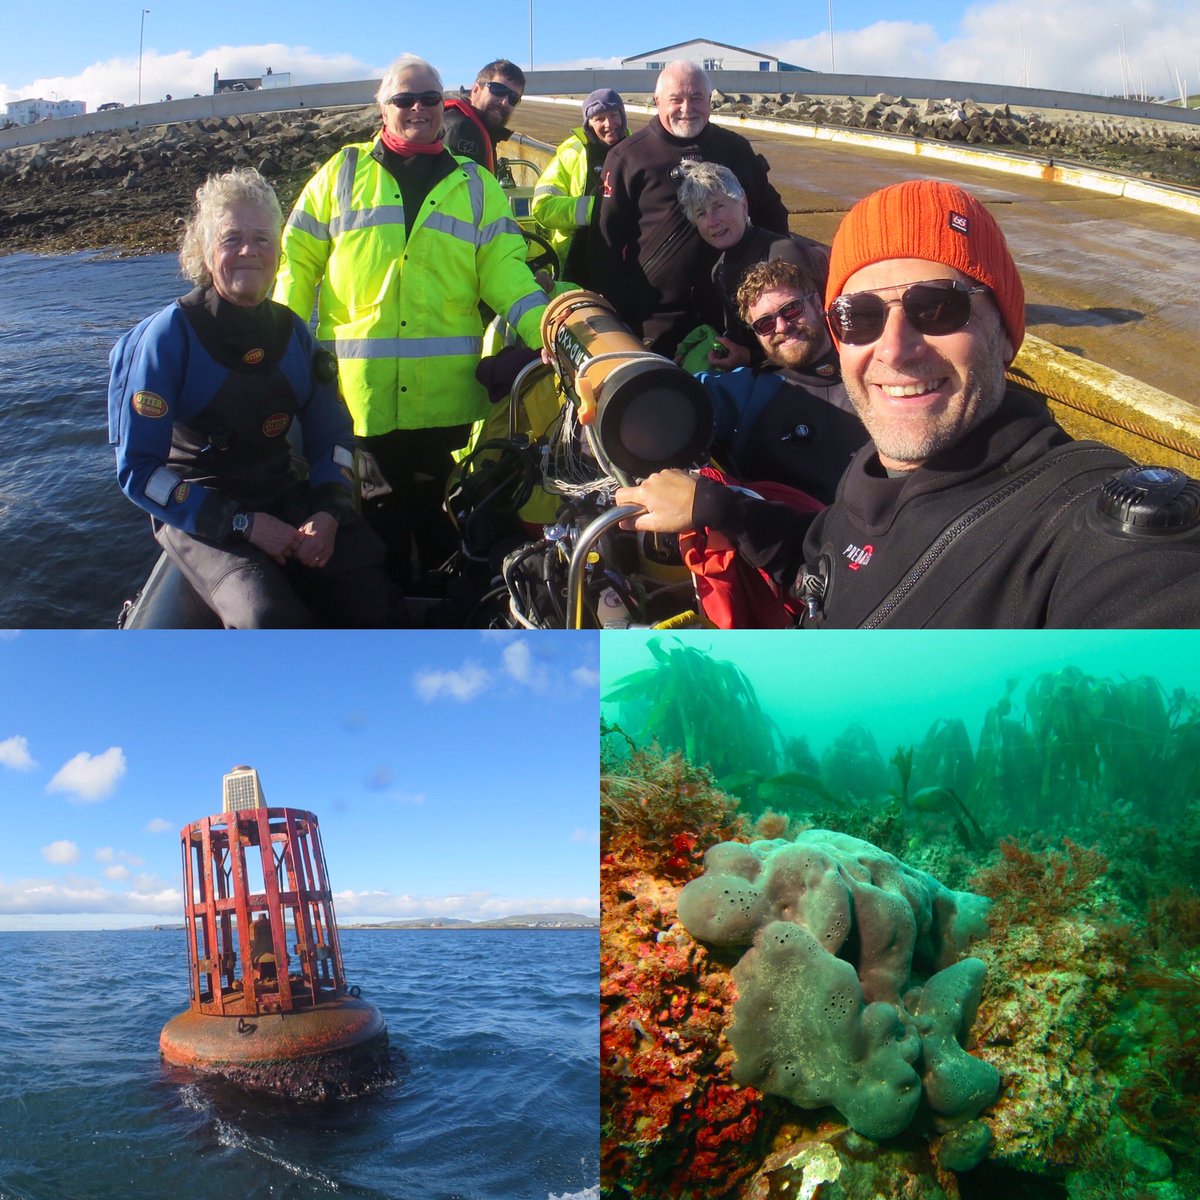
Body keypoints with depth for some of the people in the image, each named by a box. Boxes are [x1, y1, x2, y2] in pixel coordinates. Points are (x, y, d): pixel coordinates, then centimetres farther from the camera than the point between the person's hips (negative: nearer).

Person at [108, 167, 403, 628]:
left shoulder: (290, 330, 6)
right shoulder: (170, 334, -10)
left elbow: (331, 434, 13)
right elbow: (139, 470, -11)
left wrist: (328, 512, -8)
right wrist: (243, 523, -19)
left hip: (284, 498, 4)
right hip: (198, 514, -4)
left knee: (377, 603, -18)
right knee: (270, 618, -32)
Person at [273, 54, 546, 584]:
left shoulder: (476, 185, 14)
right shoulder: (341, 173, 12)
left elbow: (504, 271, 5)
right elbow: (298, 262, 10)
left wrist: (548, 329, -13)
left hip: (447, 394, 1)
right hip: (357, 389, 0)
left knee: (442, 516, 11)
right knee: (377, 520, 7)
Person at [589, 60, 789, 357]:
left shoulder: (736, 149, 10)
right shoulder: (627, 157, -1)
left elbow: (771, 215, 21)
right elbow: (605, 242, -3)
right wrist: (618, 316, -7)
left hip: (728, 313, 3)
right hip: (654, 322, -3)